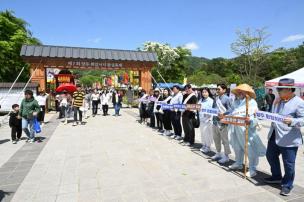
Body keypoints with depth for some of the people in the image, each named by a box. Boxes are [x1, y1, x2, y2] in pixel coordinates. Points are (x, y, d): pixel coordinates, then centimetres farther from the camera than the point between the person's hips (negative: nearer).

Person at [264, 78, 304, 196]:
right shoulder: (277, 101, 9)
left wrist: (292, 121, -32)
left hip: (289, 140, -8)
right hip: (274, 136, 8)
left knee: (288, 164, 4)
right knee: (271, 156, 21)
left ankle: (287, 185, 25)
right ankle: (277, 177, 43)